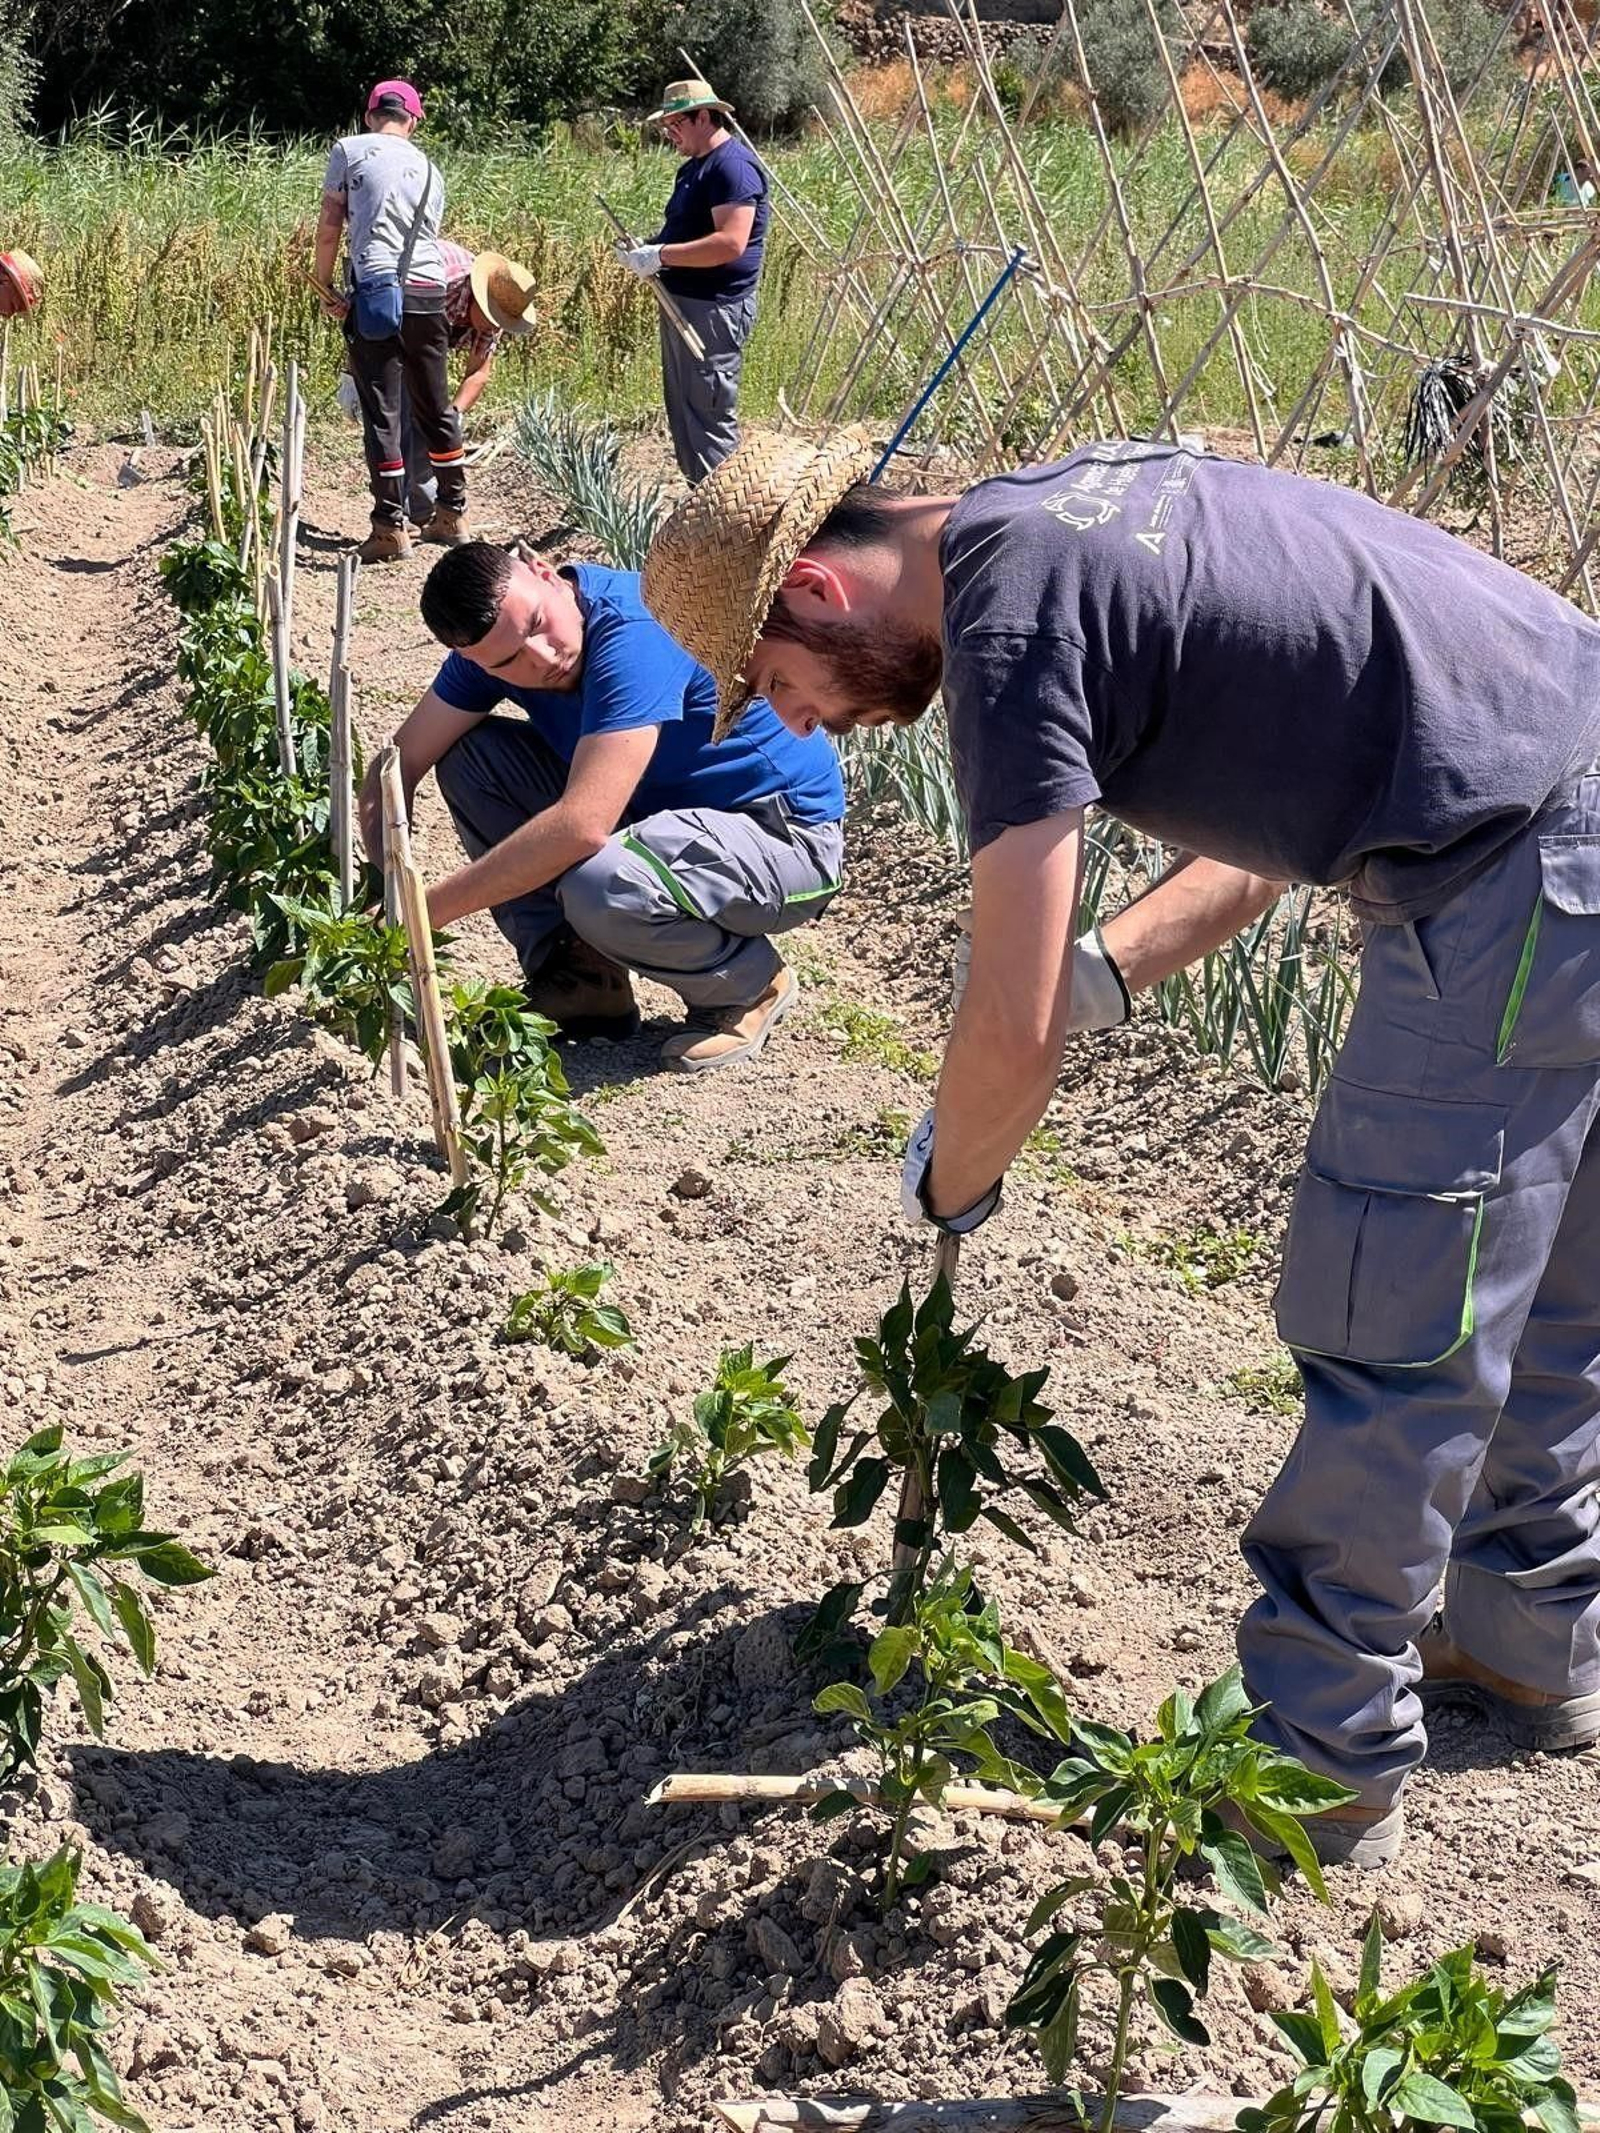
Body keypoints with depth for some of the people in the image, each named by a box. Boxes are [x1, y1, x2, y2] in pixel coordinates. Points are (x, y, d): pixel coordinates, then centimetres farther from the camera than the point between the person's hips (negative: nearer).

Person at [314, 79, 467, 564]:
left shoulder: (349, 150, 6)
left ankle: (390, 526, -4)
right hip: (430, 292, 5)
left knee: (382, 412, -3)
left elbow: (329, 230, 2)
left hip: (378, 290, -5)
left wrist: (324, 289, 10)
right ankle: (452, 515, 24)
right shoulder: (429, 170, 20)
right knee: (436, 407, 16)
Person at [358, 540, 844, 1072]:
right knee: (468, 758, -4)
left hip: (787, 835, -8)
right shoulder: (498, 641, -6)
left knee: (603, 888, -36)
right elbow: (399, 765, -1)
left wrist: (428, 909, -31)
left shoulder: (633, 632, -30)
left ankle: (751, 985, -5)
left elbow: (580, 827, -37)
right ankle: (578, 982, 2)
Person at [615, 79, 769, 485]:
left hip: (715, 310, -11)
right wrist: (646, 249, 8)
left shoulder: (733, 166, -15)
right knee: (682, 411, 15)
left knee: (709, 414, -10)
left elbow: (730, 243, -26)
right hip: (681, 303, 11)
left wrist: (661, 255, -22)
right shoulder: (693, 167, 18)